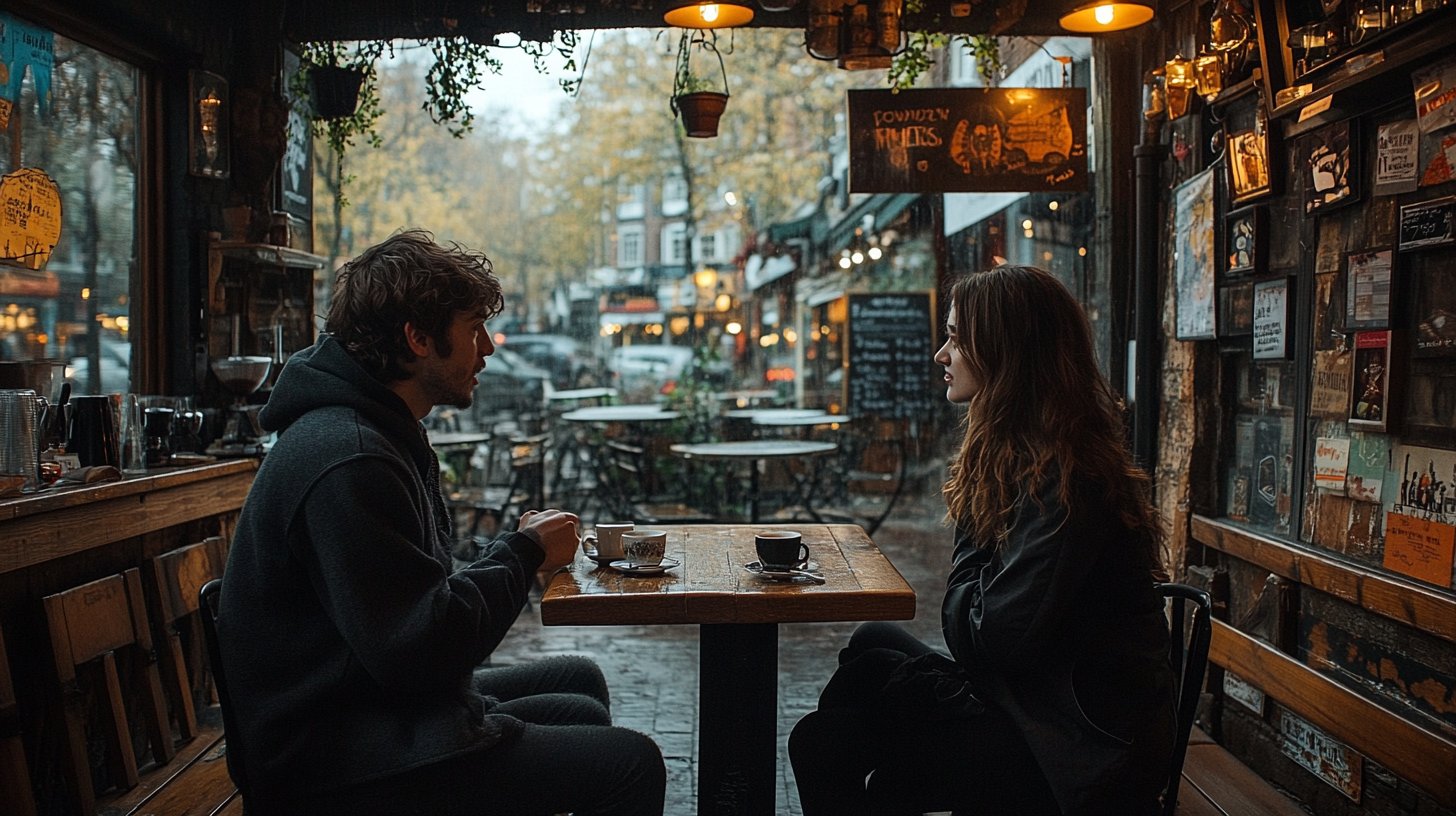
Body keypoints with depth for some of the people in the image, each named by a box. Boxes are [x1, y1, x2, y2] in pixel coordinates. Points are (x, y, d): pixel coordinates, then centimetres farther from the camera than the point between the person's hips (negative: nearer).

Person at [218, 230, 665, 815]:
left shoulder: (383, 432, 10)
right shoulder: (348, 460, -24)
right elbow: (421, 649, -27)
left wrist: (524, 547, -3)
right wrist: (525, 551, -14)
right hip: (337, 766, -11)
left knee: (579, 681, 23)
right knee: (631, 765, -14)